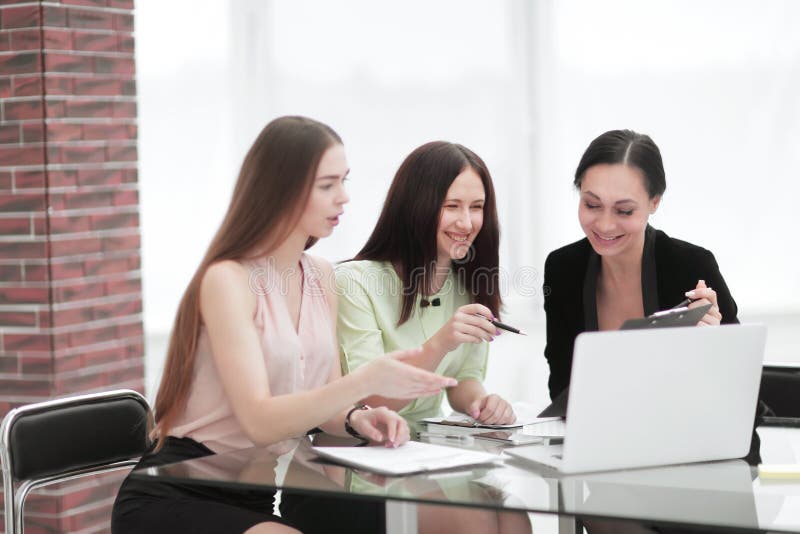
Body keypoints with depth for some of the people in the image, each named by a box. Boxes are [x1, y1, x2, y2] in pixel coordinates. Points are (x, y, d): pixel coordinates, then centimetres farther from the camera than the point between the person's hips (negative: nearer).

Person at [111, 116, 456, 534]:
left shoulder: (321, 278, 7)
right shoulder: (227, 279, -16)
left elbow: (321, 403, 8)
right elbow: (260, 420, -25)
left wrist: (355, 418, -15)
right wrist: (366, 381, -35)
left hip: (256, 495, 7)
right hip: (176, 497, -7)